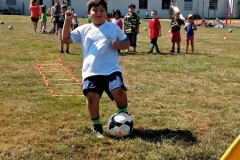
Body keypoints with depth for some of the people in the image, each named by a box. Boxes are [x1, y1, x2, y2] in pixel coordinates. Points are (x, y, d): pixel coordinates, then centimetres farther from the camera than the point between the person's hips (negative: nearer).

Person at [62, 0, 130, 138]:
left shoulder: (113, 27, 8)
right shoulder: (84, 30, 12)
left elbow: (126, 42, 13)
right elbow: (66, 39, 12)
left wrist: (119, 45, -10)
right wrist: (68, 21, 3)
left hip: (111, 70, -1)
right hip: (91, 72, 1)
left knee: (119, 91, -21)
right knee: (91, 96, -14)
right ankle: (97, 125, 10)